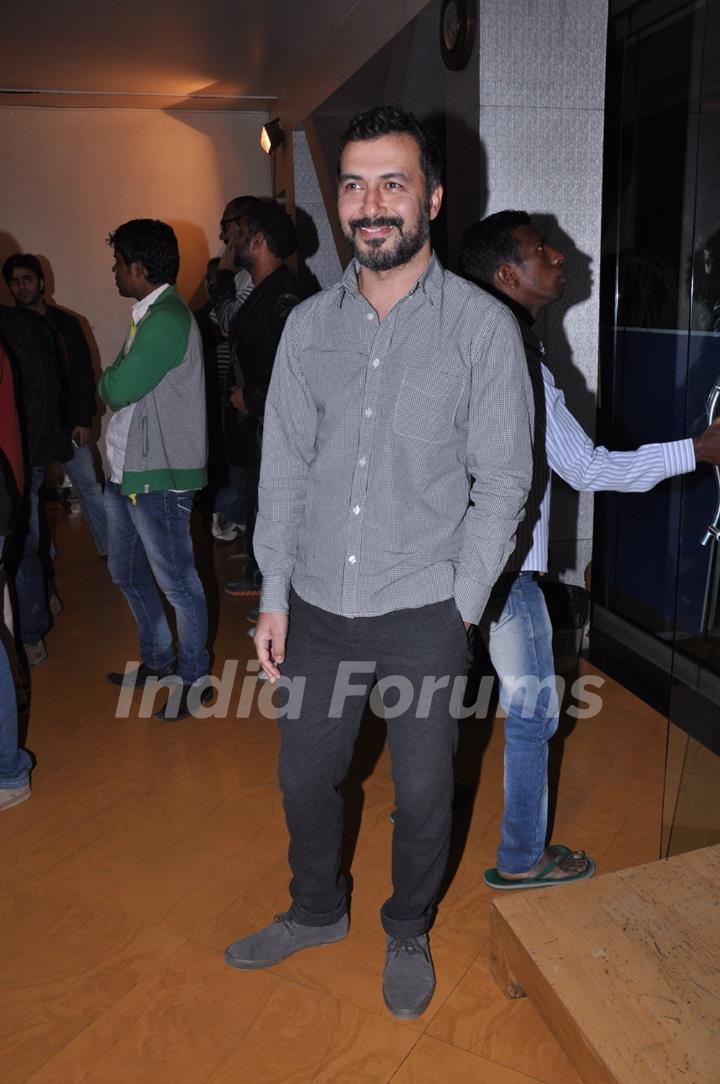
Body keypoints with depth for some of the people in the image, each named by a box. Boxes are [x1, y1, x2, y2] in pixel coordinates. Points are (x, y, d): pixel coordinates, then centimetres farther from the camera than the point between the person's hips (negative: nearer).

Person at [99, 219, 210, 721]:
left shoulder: (167, 320, -19)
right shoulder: (149, 316, 13)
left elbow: (117, 390, -20)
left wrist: (107, 378, -2)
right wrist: (114, 380, -5)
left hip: (158, 477, -10)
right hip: (126, 470, 10)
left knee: (177, 583, 3)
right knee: (128, 572, 21)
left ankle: (193, 679, 19)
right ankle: (158, 659, 38)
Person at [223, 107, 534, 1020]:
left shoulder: (483, 326, -8)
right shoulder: (309, 325, 3)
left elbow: (502, 481, -6)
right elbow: (284, 466, 5)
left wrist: (459, 608, -9)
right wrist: (275, 595, 4)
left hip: (422, 613, -3)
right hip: (318, 607, 4)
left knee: (421, 791, 13)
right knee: (304, 775, 18)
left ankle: (408, 933, 42)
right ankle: (317, 910, 46)